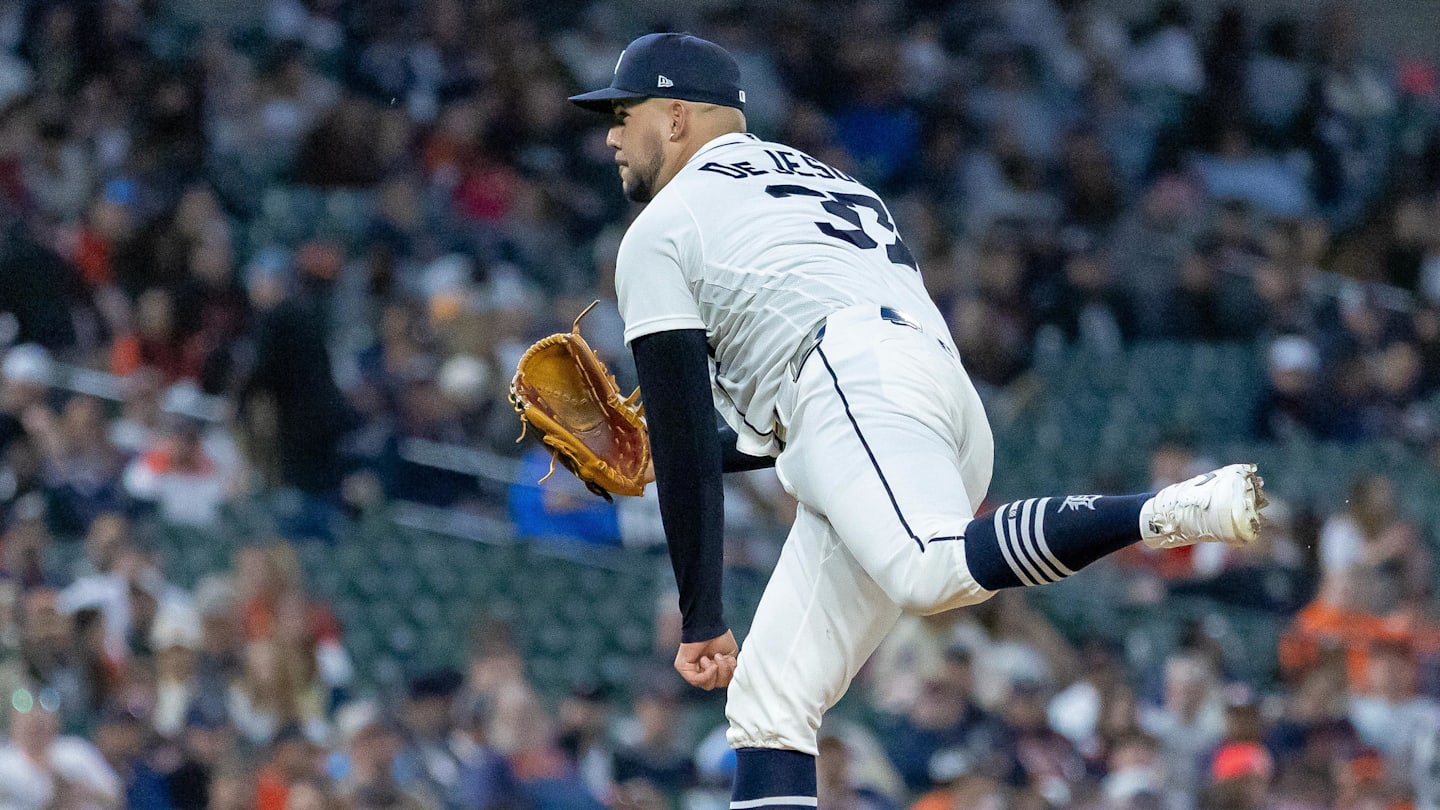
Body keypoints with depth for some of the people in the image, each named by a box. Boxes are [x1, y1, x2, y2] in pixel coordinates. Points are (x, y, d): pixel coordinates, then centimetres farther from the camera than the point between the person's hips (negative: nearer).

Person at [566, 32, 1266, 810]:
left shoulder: (663, 230, 13)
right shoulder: (826, 181, 37)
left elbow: (682, 440, 6)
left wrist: (701, 619, 6)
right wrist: (715, 450, 48)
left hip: (857, 382, -8)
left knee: (935, 571, -37)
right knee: (767, 705, 7)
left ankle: (1175, 512, -53)